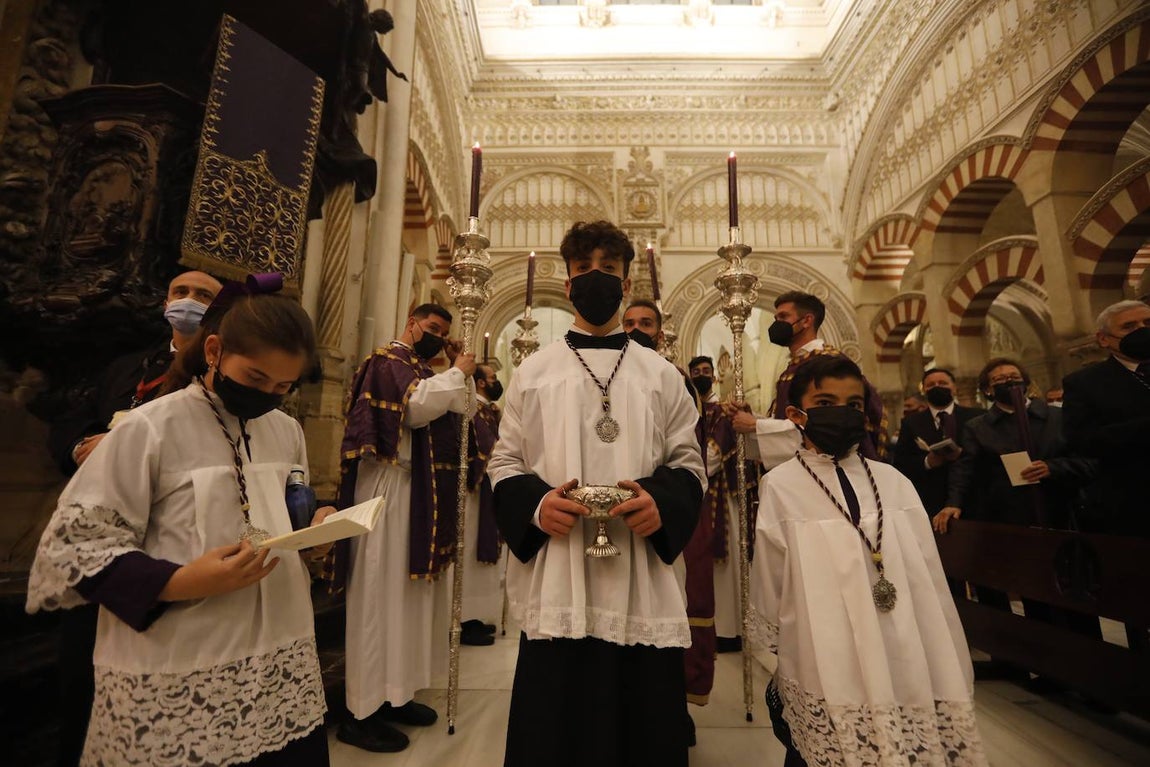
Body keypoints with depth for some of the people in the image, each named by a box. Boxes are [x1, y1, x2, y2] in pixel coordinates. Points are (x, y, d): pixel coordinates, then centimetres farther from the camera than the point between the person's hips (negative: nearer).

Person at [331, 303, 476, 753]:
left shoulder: (424, 370, 20)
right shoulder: (387, 360, -6)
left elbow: (465, 411, 20)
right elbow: (413, 407, -22)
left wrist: (461, 373, 8)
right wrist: (457, 373, -12)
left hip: (423, 491, 9)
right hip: (392, 487, -9)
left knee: (409, 592, 13)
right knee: (382, 592, -3)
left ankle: (393, 693, 26)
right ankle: (362, 710, 10)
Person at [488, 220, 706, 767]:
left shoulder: (661, 376, 10)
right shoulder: (534, 371, 8)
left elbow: (689, 462, 9)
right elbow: (503, 462, 8)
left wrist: (661, 501, -12)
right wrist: (535, 504, -12)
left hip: (641, 584, 1)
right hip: (556, 583, 0)